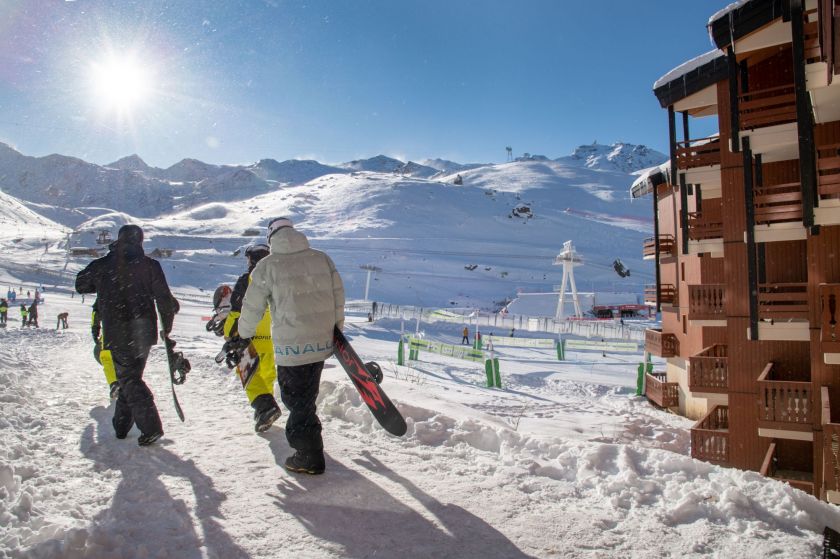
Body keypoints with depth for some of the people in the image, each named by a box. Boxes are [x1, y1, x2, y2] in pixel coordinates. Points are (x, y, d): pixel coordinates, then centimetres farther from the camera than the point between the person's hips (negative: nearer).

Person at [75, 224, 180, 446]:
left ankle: (151, 427, -9)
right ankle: (122, 425, 25)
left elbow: (80, 285, 15)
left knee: (129, 379, 3)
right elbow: (164, 297, -5)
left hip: (118, 335, -2)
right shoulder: (150, 265, -4)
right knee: (132, 376, 17)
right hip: (144, 333, 2)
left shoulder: (101, 266, -3)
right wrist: (167, 325, 7)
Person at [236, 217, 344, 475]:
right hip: (322, 342, 5)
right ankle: (308, 443, 38)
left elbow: (252, 308, -2)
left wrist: (242, 338, 14)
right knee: (307, 396, 23)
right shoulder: (322, 258, 4)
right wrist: (337, 329, 18)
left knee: (297, 399, 7)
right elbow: (338, 296, 7)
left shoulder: (267, 265, -7)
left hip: (291, 347, -5)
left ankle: (310, 458, 14)